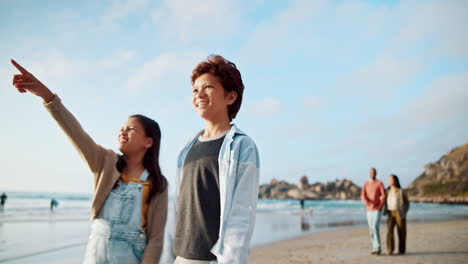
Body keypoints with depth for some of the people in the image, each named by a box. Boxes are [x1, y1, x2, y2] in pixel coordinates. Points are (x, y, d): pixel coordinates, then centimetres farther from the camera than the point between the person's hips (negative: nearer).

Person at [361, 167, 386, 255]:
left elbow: (383, 196, -8)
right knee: (371, 230, 6)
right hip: (369, 210, 5)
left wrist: (379, 207, -17)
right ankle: (375, 248, 15)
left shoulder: (380, 183, -4)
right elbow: (363, 196, -5)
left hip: (377, 210, -5)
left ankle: (377, 248, -14)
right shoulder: (365, 184, 9)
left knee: (375, 227, -19)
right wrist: (366, 202, -27)